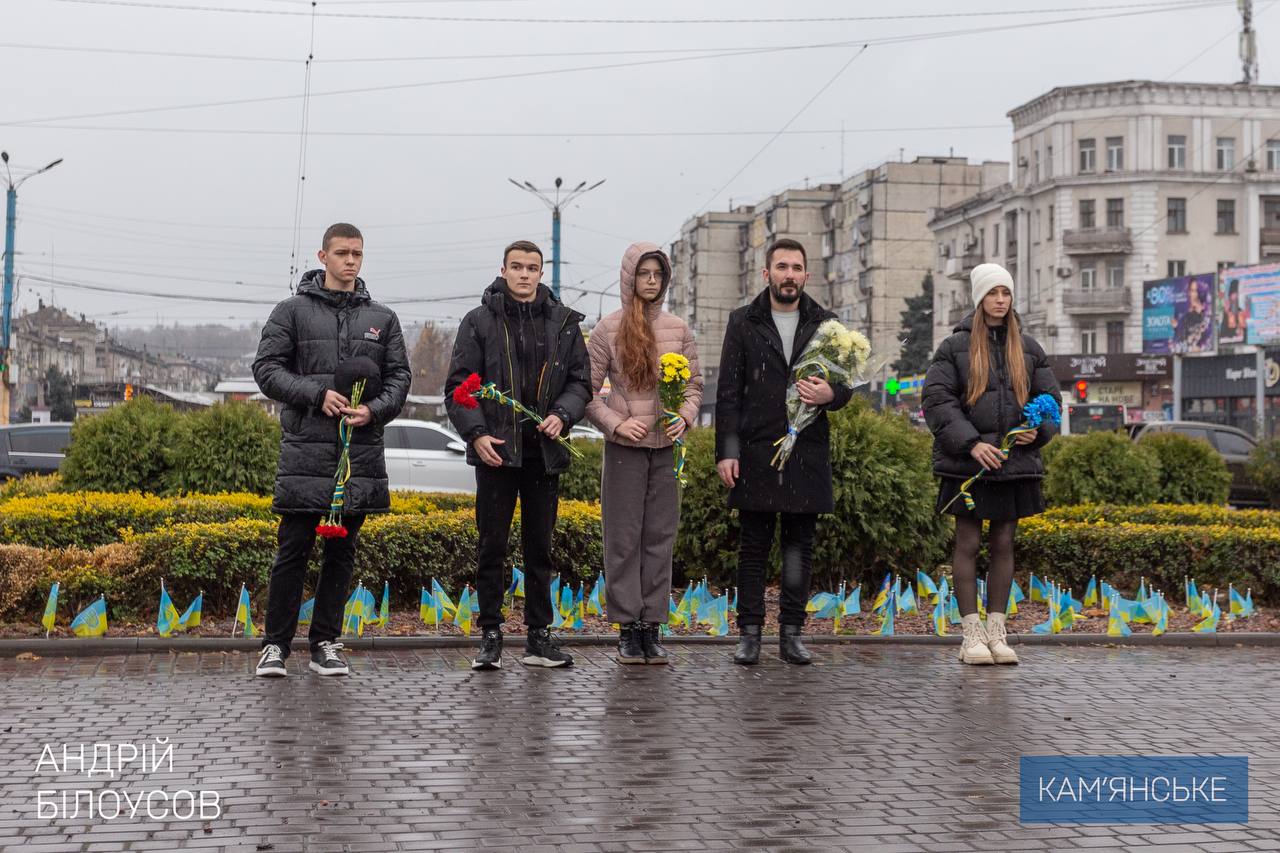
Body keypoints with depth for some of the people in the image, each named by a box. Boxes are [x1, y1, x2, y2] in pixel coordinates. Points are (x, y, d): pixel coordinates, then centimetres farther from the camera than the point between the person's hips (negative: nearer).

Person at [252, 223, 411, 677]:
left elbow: (399, 377, 10)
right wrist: (317, 394, -14)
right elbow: (267, 368, -1)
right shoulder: (293, 311, 4)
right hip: (305, 451, -3)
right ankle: (275, 644, 7)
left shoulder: (383, 319, 14)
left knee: (342, 551, 8)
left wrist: (374, 410, -10)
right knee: (293, 549, -2)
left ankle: (325, 643, 16)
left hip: (362, 451, 3)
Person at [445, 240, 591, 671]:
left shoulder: (563, 323, 9)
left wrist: (562, 414, -7)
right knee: (492, 546, 0)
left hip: (545, 452, 3)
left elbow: (580, 380, 12)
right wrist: (476, 433, -12)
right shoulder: (480, 321, 2)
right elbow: (459, 385, 0)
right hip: (496, 451, -2)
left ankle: (539, 636, 15)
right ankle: (490, 635, 8)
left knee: (540, 547, 8)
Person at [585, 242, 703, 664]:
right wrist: (615, 423, -12)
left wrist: (686, 415, -5)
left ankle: (652, 626, 12)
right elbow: (586, 391, 0)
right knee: (624, 537, 1)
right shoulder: (607, 329, -1)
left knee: (660, 537, 5)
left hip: (666, 445, 3)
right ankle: (628, 628, 8)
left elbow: (695, 383, 14)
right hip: (625, 447, -3)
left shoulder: (678, 328, 8)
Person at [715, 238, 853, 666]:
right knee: (753, 546, 2)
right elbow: (728, 392, 2)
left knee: (800, 546, 6)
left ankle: (792, 633, 13)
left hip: (807, 453, 2)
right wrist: (726, 451, -6)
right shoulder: (743, 322, 4)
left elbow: (847, 381, 14)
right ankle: (749, 633, 8)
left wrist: (832, 394, -11)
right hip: (756, 452, -2)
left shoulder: (825, 323, 9)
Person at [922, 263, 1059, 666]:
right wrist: (971, 443, -16)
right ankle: (972, 634, 4)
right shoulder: (955, 346, 0)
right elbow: (937, 399, -7)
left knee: (1003, 545, 7)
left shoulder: (1029, 348, 12)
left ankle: (996, 631, 13)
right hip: (968, 463, -3)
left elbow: (1050, 397, 16)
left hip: (1015, 463, 4)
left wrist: (1038, 430, -6)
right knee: (968, 544, 0)